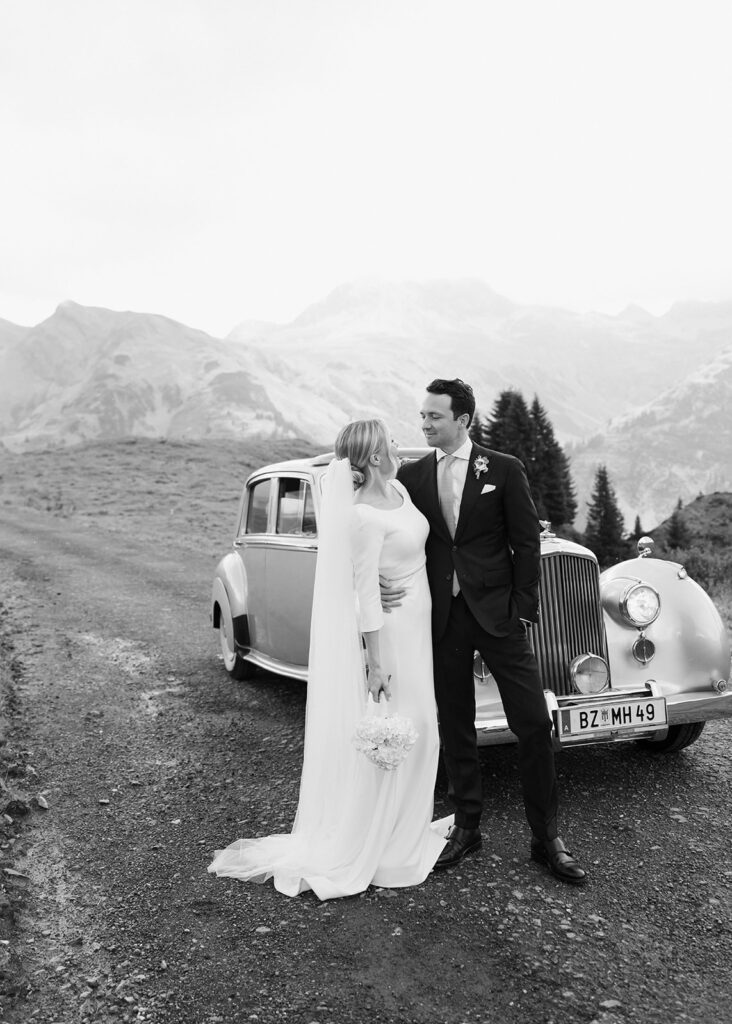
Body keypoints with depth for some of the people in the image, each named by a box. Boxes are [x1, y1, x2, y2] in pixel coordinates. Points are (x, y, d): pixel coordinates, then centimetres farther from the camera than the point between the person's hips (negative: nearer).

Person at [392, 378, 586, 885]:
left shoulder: (504, 469, -1)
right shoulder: (411, 475, 6)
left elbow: (527, 542, -1)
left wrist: (523, 609, -6)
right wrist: (385, 582, -13)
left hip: (498, 613, -2)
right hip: (442, 616, 2)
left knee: (534, 724, 0)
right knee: (455, 727, 11)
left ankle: (547, 838, 17)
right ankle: (466, 828, 28)